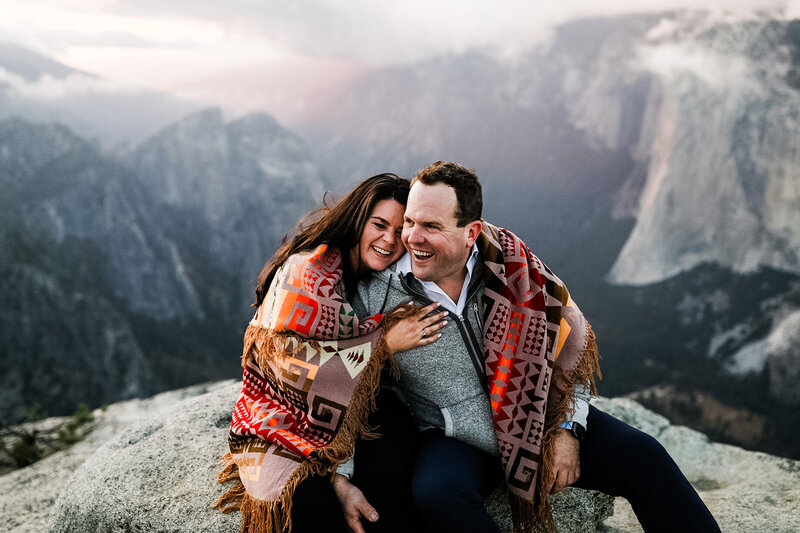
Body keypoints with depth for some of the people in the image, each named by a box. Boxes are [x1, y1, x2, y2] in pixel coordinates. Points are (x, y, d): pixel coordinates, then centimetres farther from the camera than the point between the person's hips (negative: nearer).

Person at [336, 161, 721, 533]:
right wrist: (342, 478, -12)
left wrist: (567, 430, -5)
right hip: (455, 439, -2)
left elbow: (570, 341, 1)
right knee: (437, 494, -35)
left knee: (640, 457, -10)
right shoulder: (376, 296, -14)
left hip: (540, 420, 2)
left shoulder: (509, 263, -10)